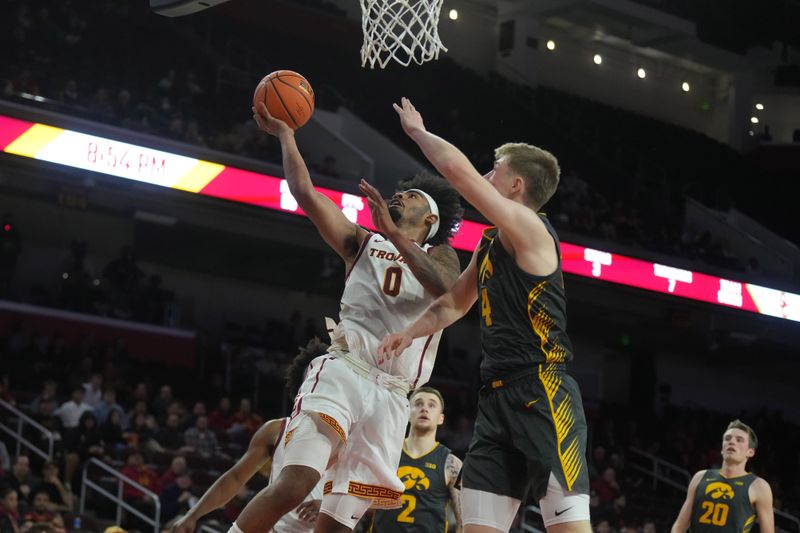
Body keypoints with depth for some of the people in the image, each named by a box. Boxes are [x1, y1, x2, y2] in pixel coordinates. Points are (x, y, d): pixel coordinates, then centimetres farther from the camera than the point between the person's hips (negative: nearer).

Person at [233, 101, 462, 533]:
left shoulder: (439, 255, 20)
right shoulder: (362, 242, 20)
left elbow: (446, 291, -5)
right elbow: (305, 193, 9)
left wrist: (394, 234, -15)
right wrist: (285, 134, 8)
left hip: (391, 396, 2)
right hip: (343, 372, -2)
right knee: (294, 484, -24)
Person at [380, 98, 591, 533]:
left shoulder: (529, 228, -9)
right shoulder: (491, 241, 19)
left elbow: (456, 167, -16)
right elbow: (455, 302, 33)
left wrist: (418, 132, 2)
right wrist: (412, 331, 15)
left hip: (543, 396, -9)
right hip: (498, 399, 9)